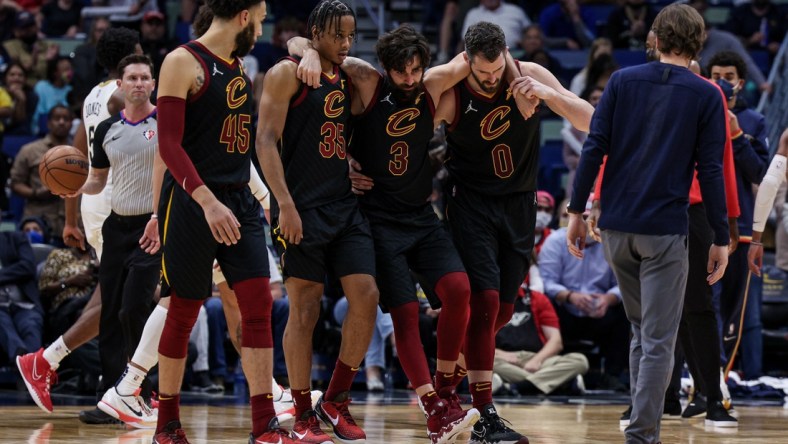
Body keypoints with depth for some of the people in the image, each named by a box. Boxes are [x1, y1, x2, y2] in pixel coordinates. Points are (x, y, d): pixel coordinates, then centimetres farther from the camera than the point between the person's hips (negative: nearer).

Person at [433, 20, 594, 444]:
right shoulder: (450, 97, -18)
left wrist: (549, 94, -28)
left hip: (519, 203, 4)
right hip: (471, 201, -4)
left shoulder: (529, 76, -12)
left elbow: (589, 122, -11)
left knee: (503, 310, 9)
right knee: (485, 300, -15)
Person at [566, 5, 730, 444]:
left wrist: (577, 211, 5)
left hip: (617, 227, 4)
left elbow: (594, 149, 0)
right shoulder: (706, 96, -2)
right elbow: (710, 171, -5)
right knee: (658, 341, -1)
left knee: (642, 330, 19)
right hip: (665, 232, -4)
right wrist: (721, 239, -1)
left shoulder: (622, 81, 4)